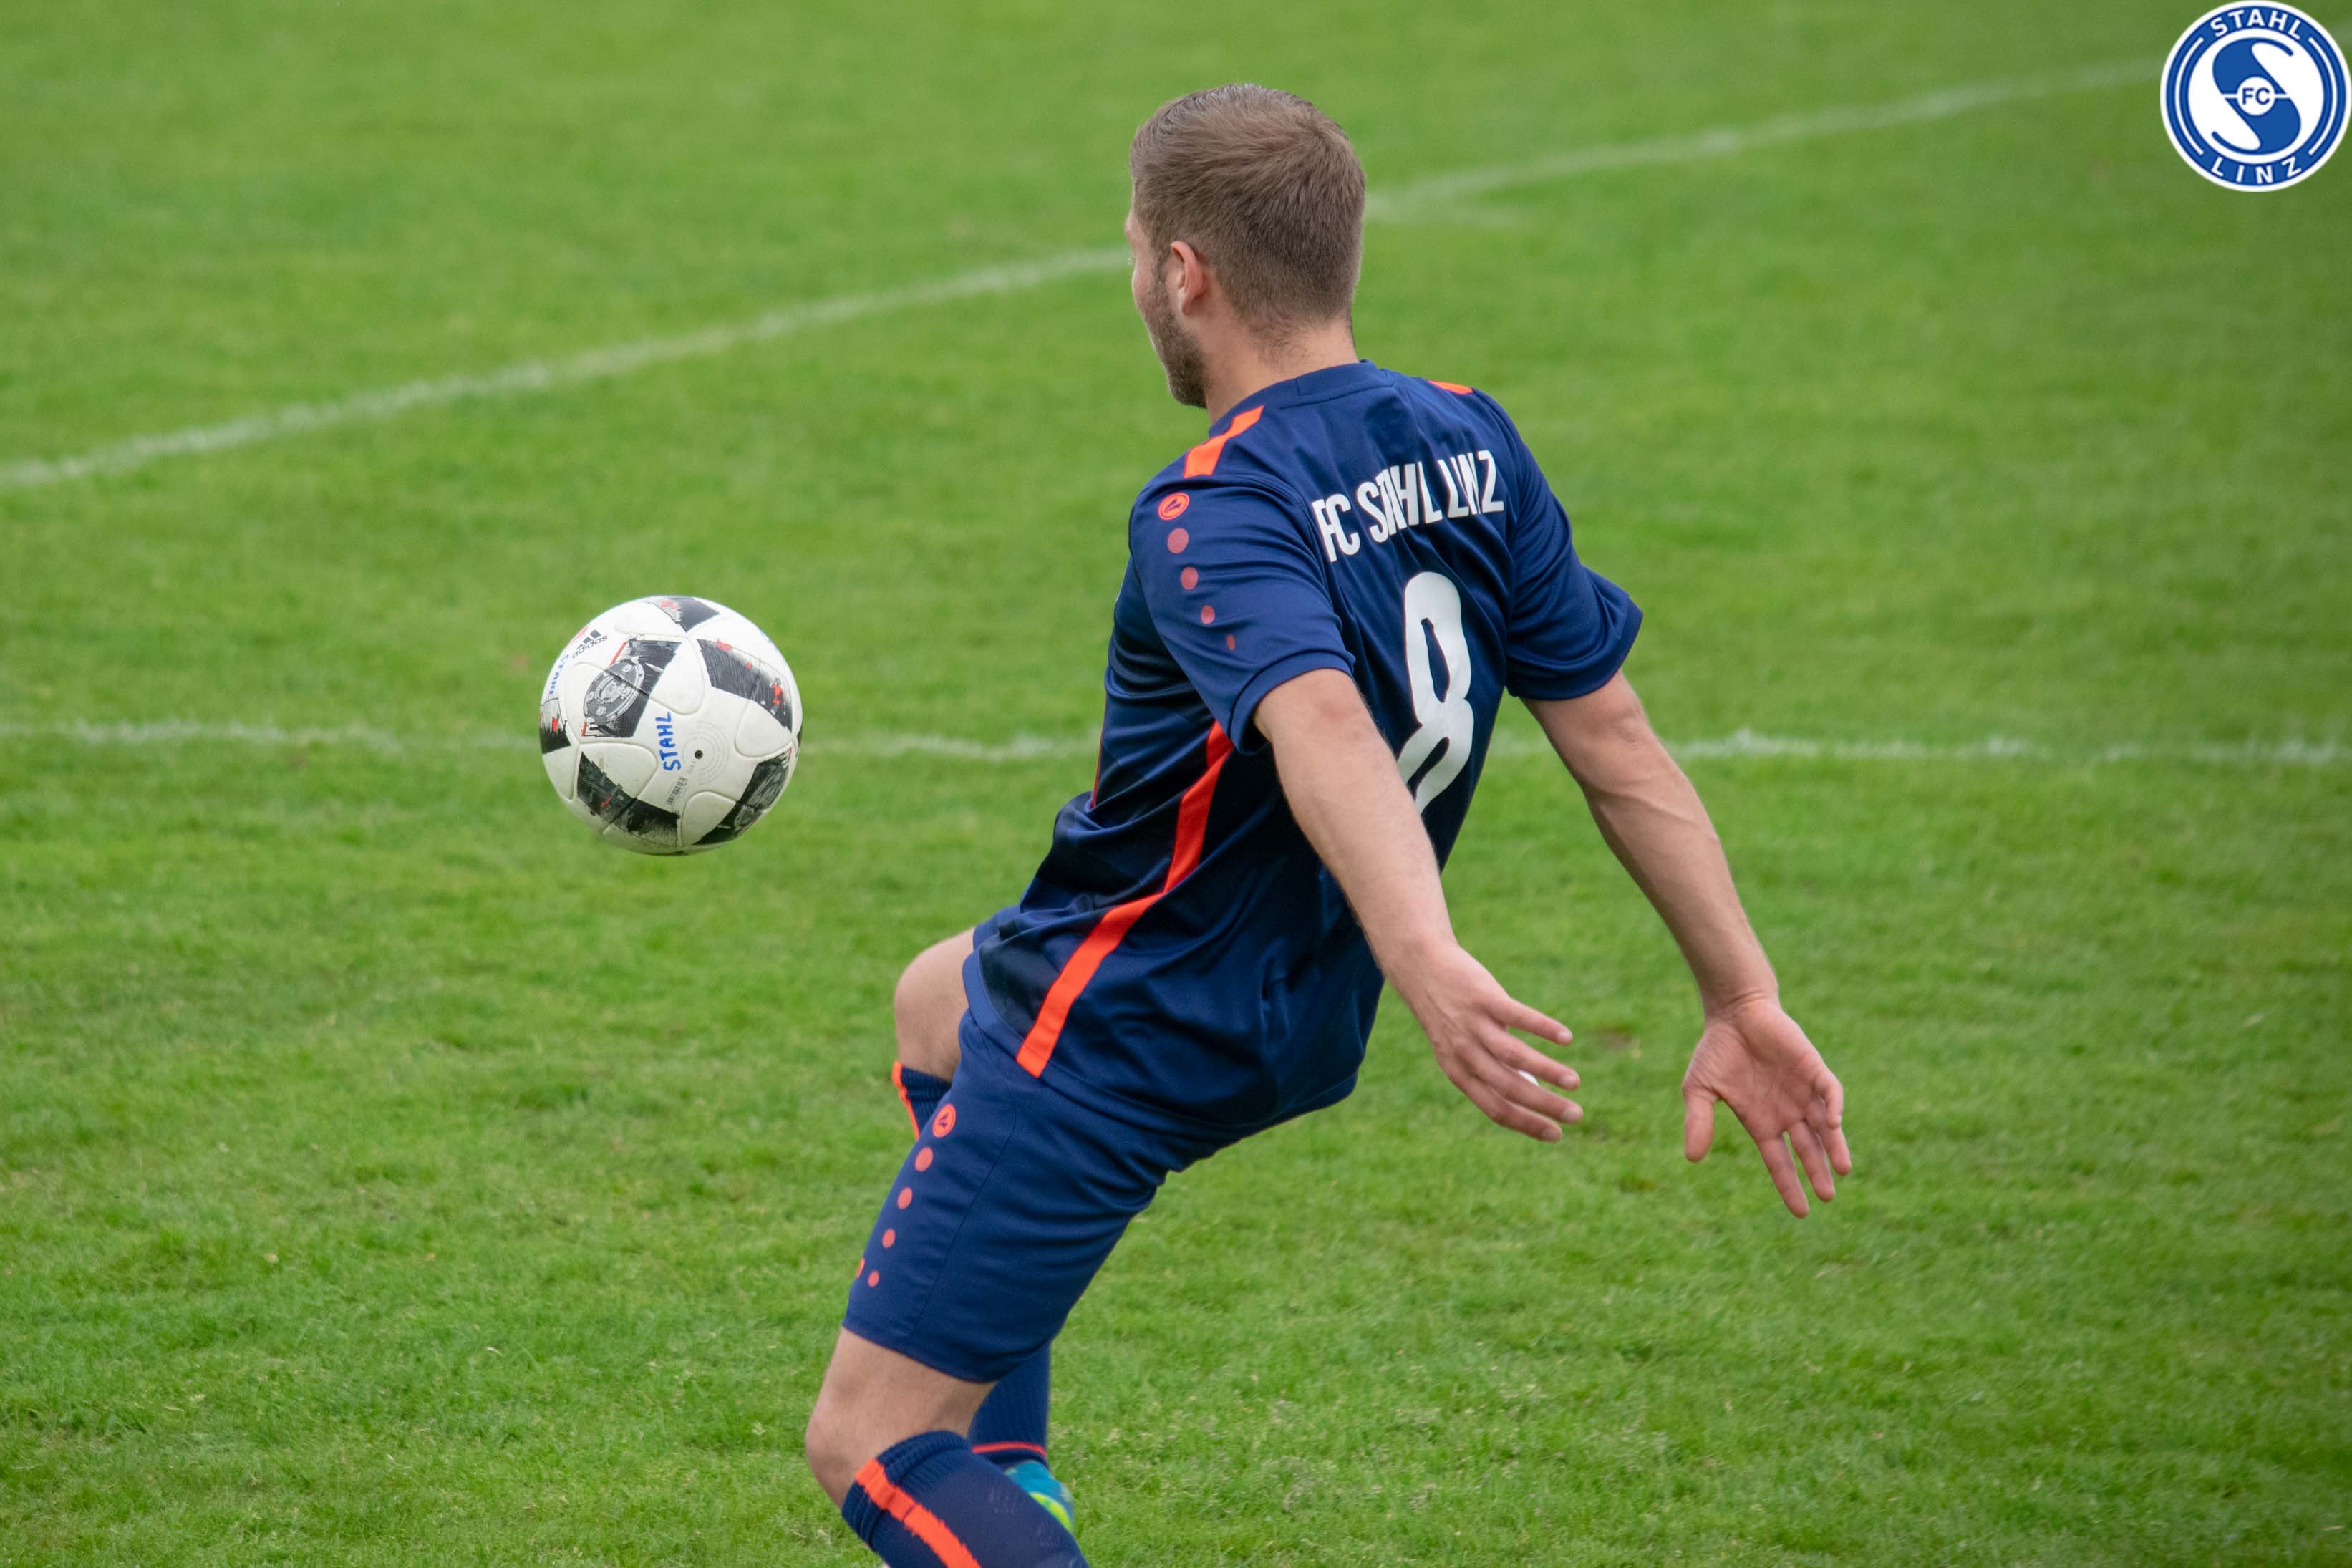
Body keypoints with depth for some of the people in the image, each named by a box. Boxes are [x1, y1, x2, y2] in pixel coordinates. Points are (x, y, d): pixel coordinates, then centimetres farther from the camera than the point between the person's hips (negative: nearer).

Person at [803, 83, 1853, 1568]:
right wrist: (1746, 1001, 1)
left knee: (870, 1445, -3)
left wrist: (1427, 963, -60)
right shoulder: (1472, 446, -3)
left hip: (1127, 1041, -9)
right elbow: (1614, 737, -2)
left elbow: (1329, 735, -44)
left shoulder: (1219, 518, -26)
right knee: (939, 999, 38)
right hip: (1300, 1029, 9)